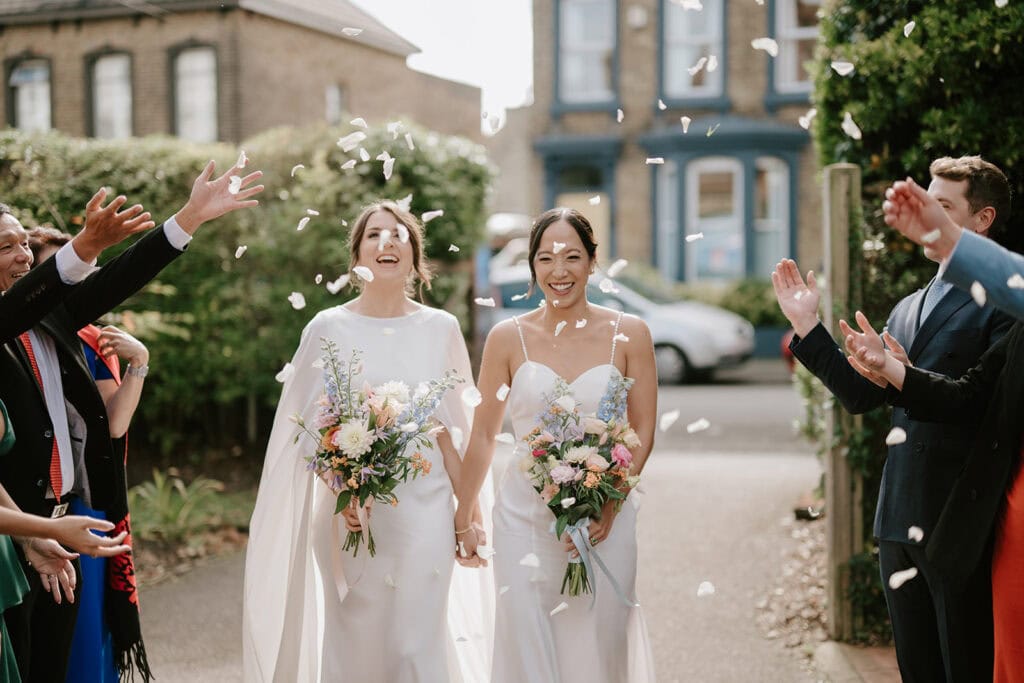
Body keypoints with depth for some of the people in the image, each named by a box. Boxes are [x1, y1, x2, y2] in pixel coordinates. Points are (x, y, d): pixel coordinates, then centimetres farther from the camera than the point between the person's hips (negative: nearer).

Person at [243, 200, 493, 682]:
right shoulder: (328, 328, -2)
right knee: (355, 643, 5)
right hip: (352, 512, -1)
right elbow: (309, 428, -3)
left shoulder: (441, 328, 5)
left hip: (425, 510, 1)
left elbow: (450, 426, 10)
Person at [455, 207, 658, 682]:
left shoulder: (628, 334, 0)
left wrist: (610, 504, -11)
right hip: (525, 521, 0)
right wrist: (462, 519, 9)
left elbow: (643, 432, 2)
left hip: (605, 521, 0)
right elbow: (483, 435, 7)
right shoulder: (508, 337, 0)